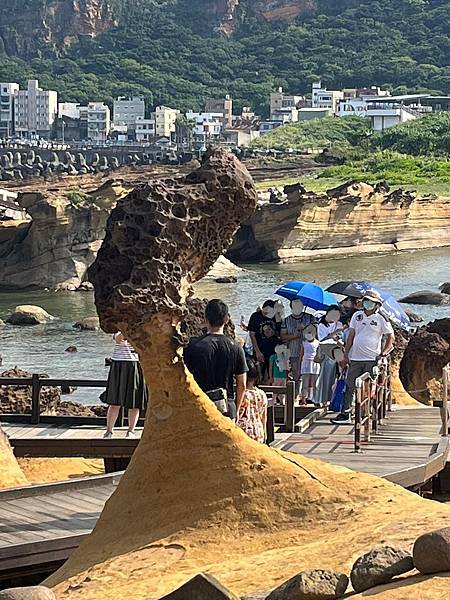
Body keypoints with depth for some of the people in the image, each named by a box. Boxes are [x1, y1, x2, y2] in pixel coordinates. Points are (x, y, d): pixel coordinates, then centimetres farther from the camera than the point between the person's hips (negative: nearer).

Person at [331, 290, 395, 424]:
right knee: (350, 387, 3)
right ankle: (345, 414, 6)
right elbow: (351, 336, 15)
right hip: (355, 358, 4)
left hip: (372, 359, -4)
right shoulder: (357, 316, 12)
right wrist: (346, 354, 11)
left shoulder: (381, 319, 1)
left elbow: (391, 337, 6)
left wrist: (383, 353, -4)